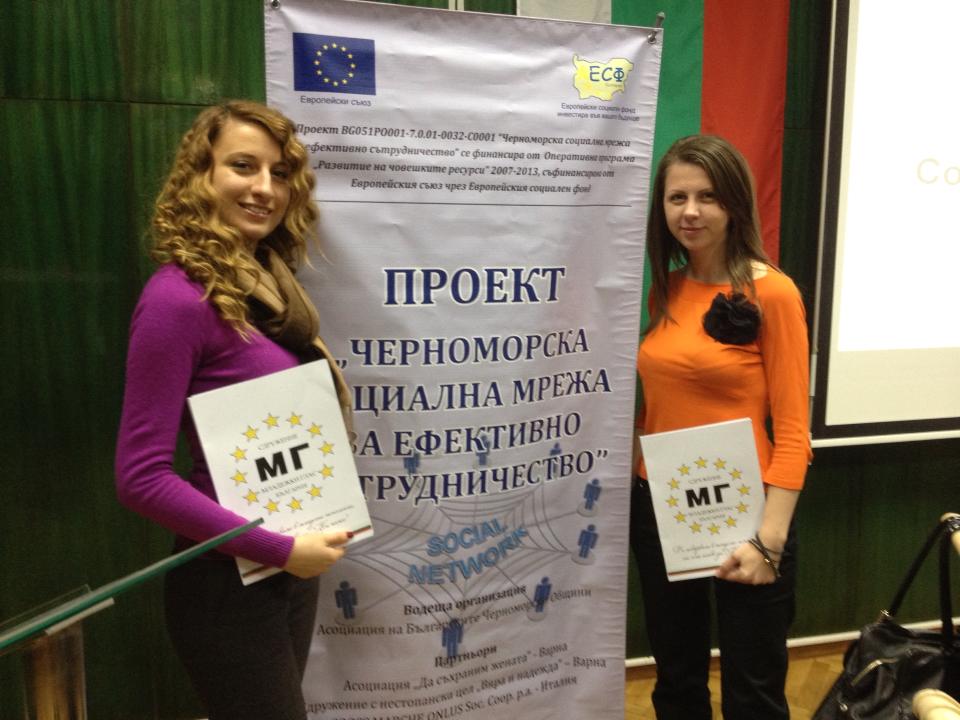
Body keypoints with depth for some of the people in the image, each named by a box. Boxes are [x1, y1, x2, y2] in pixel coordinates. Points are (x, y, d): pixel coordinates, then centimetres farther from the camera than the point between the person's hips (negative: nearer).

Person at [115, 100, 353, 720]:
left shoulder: (267, 282, 3)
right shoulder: (180, 298, -20)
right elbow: (142, 477, -22)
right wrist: (278, 548, -20)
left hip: (293, 568, 8)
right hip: (230, 580, -8)